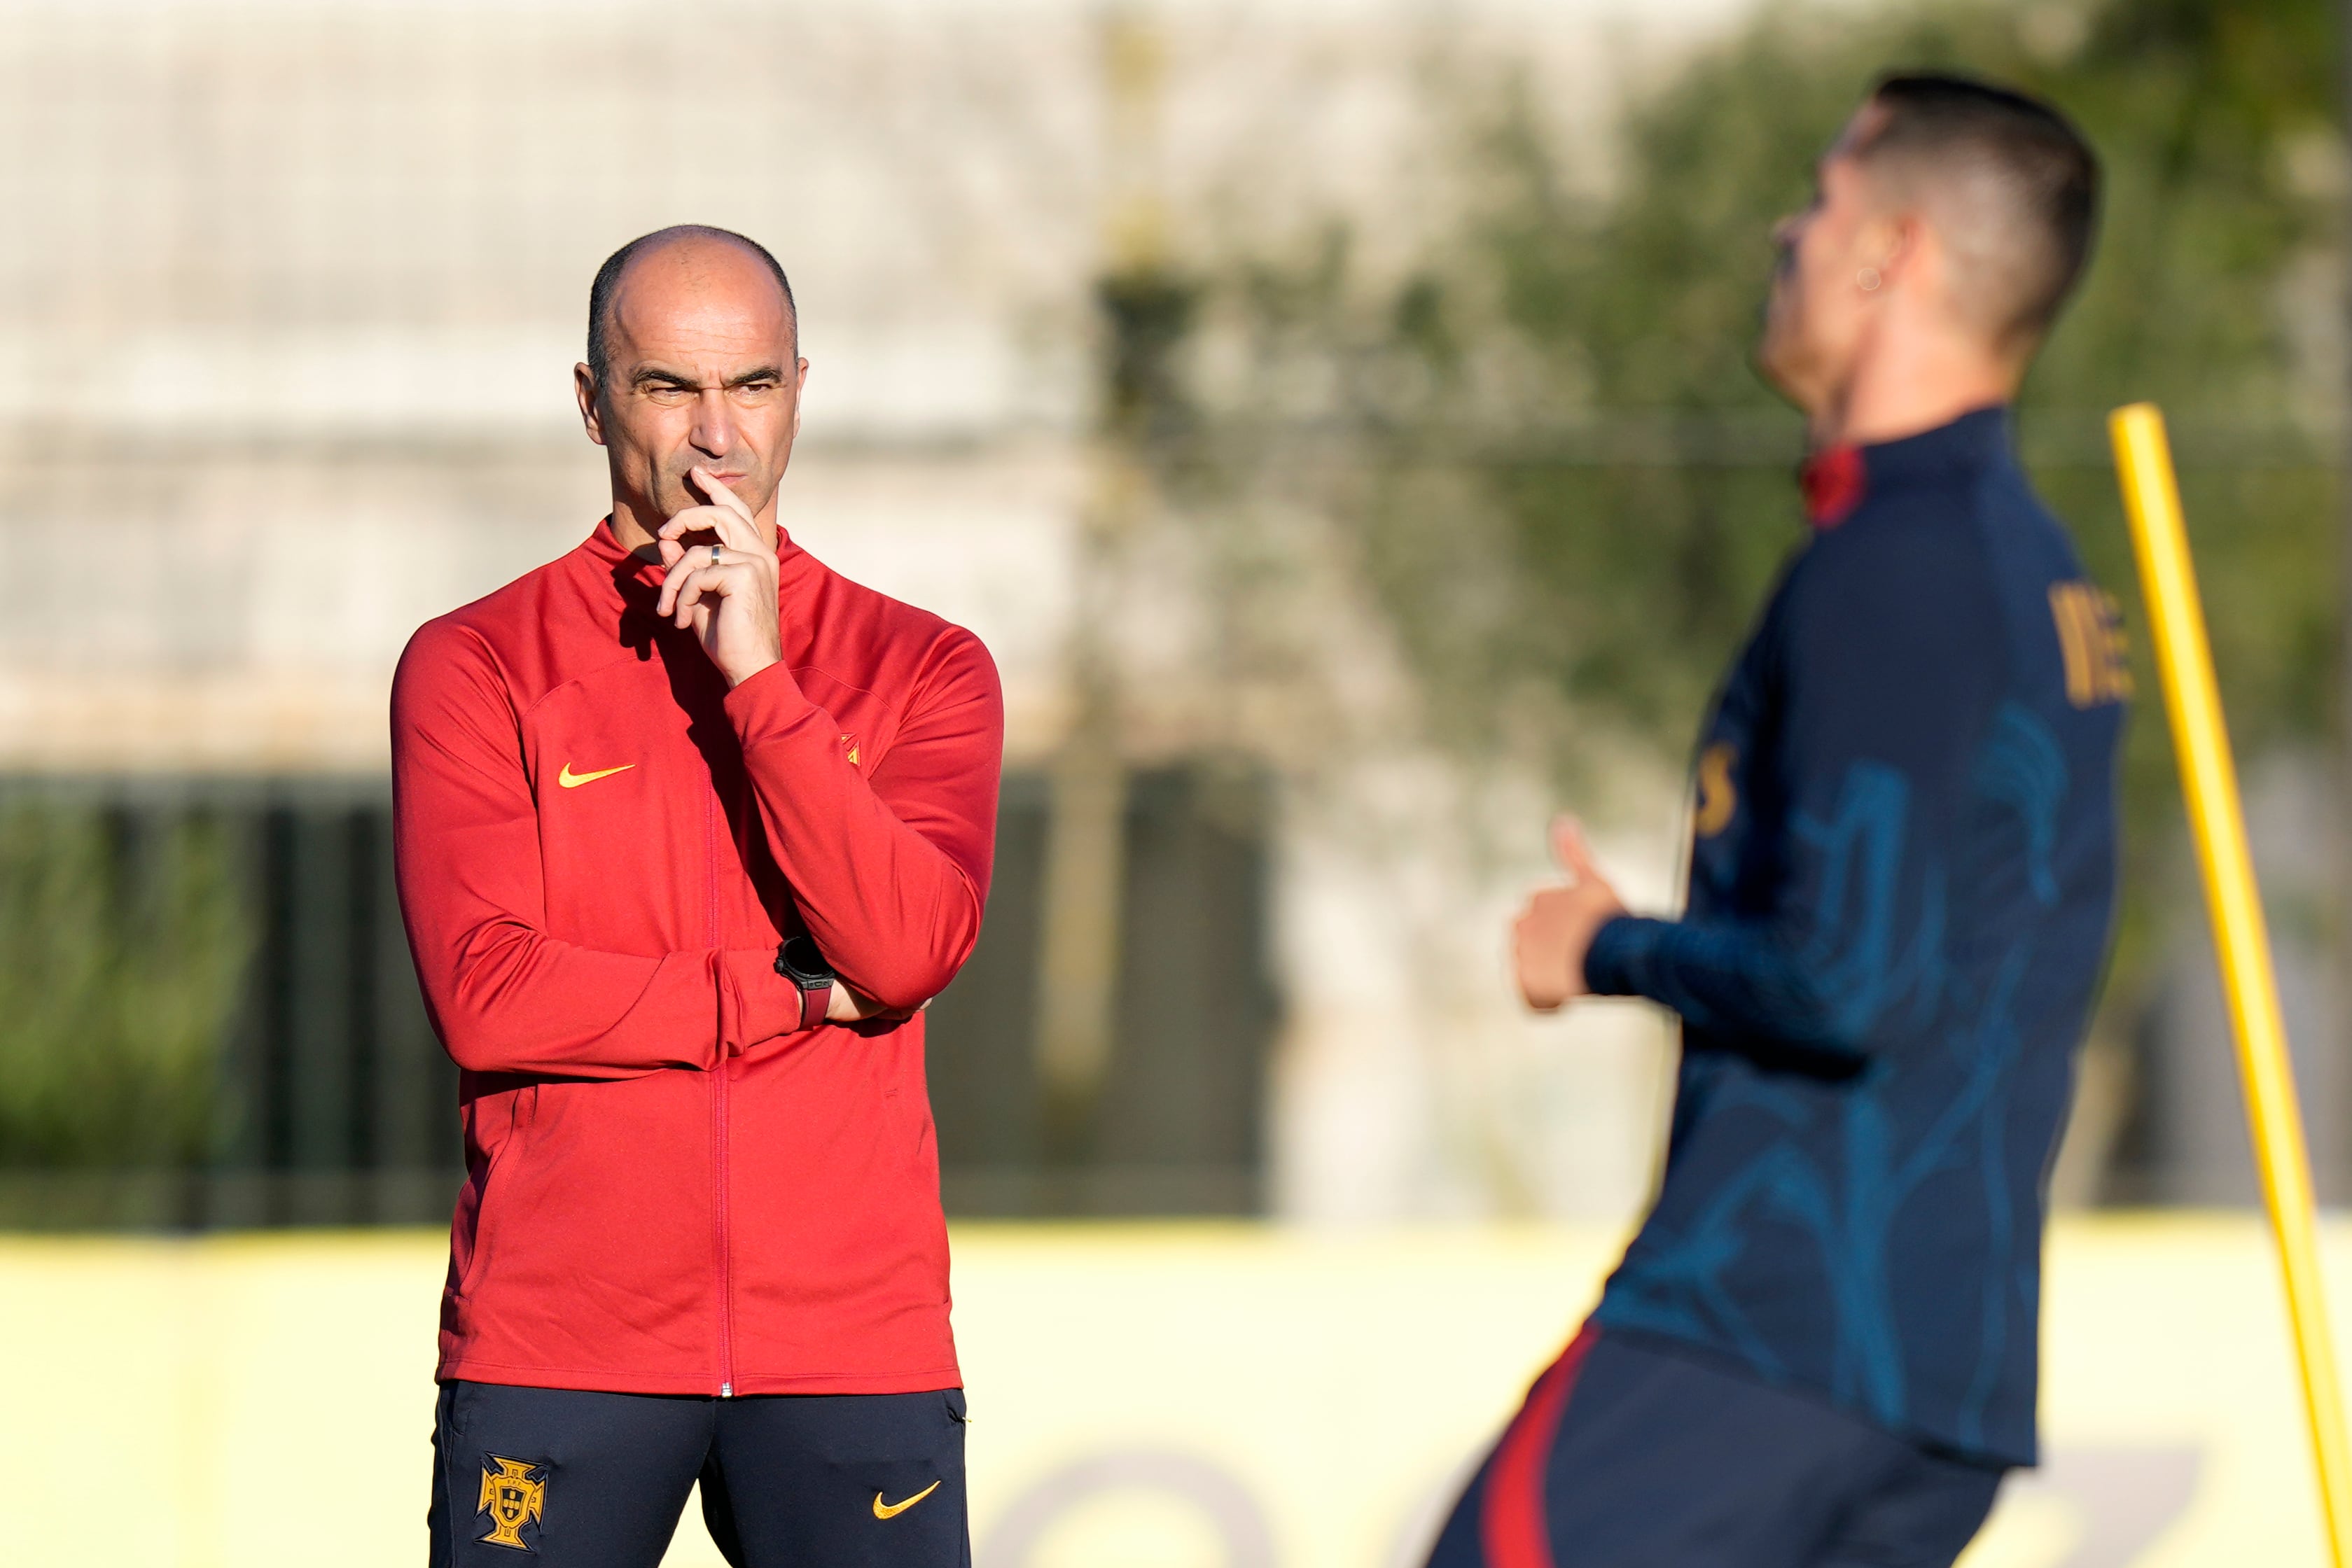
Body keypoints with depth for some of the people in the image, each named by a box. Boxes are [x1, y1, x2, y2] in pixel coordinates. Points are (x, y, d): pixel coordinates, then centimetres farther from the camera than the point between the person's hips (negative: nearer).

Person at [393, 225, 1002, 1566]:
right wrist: (800, 998, -5)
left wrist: (758, 677, -11)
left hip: (855, 1343, 1)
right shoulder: (477, 665, 5)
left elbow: (908, 948, -8)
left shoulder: (922, 668, 10)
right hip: (556, 1343, -1)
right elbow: (486, 996, -8)